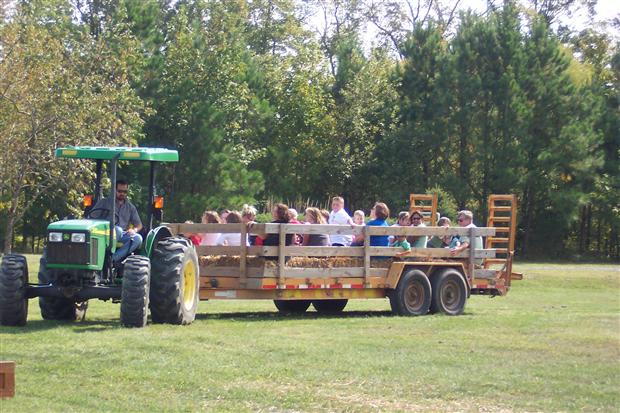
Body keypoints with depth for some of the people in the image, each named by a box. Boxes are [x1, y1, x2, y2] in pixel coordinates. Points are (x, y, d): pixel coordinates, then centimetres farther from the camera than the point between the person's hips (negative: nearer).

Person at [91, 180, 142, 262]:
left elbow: (139, 225, 21)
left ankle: (114, 258, -37)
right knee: (117, 230, -37)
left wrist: (134, 230, -4)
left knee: (138, 238, -28)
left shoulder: (130, 207, 22)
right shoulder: (104, 202, 13)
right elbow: (91, 218, 5)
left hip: (122, 236, 4)